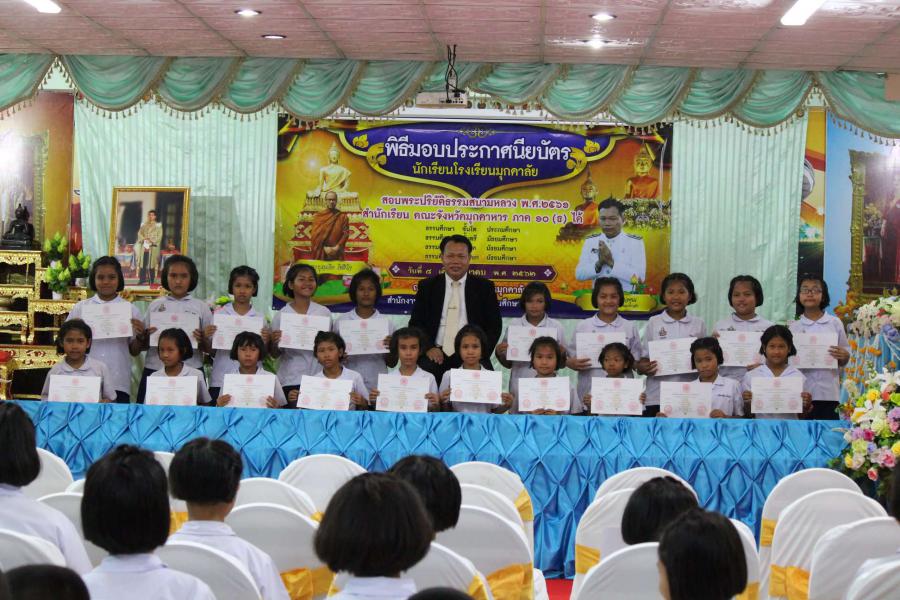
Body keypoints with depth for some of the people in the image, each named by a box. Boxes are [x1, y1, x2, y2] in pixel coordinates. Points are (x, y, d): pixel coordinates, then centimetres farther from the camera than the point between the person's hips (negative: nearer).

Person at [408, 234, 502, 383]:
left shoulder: (484, 286, 10)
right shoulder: (427, 286, 12)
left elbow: (494, 325, 9)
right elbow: (416, 322, 11)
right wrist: (428, 347, -7)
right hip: (436, 356, 1)